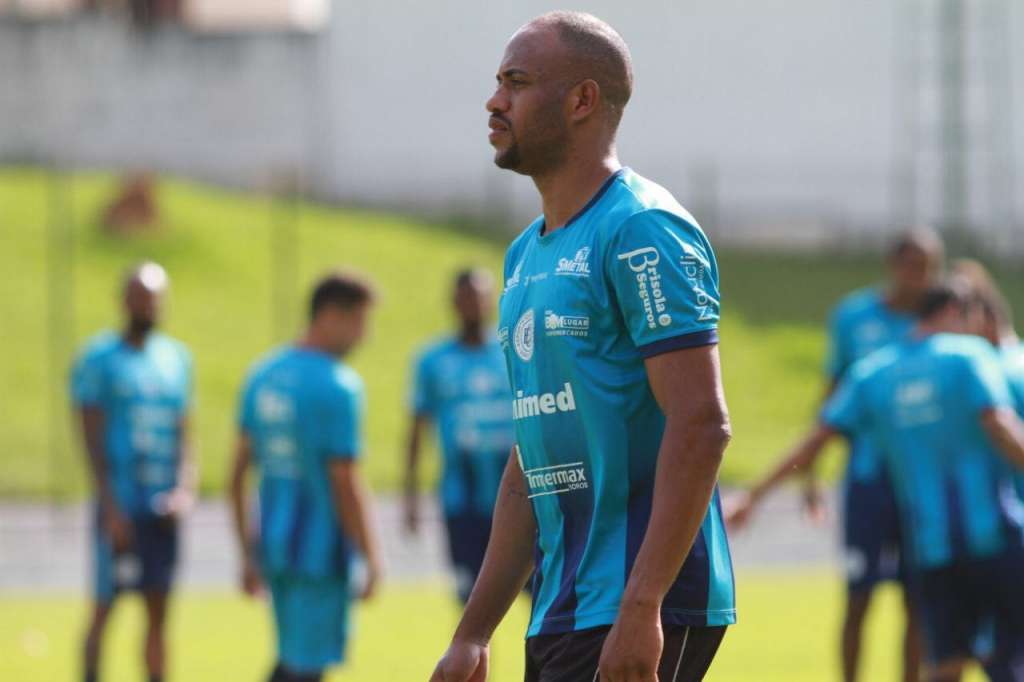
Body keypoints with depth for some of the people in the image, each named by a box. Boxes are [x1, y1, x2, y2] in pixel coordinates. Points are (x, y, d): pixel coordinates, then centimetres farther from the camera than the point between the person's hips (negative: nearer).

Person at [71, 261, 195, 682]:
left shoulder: (176, 359, 13)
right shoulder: (99, 359, -4)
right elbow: (93, 441, -8)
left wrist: (186, 489, -1)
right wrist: (111, 509, -15)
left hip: (162, 508, 5)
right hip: (120, 508, -5)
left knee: (158, 611, 6)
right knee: (105, 605, -4)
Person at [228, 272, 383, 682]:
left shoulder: (263, 375, 9)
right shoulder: (338, 386, -15)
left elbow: (239, 470, 12)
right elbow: (345, 482, -16)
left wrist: (248, 552, 18)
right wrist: (371, 559, -8)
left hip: (273, 549, 7)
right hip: (321, 550, -7)